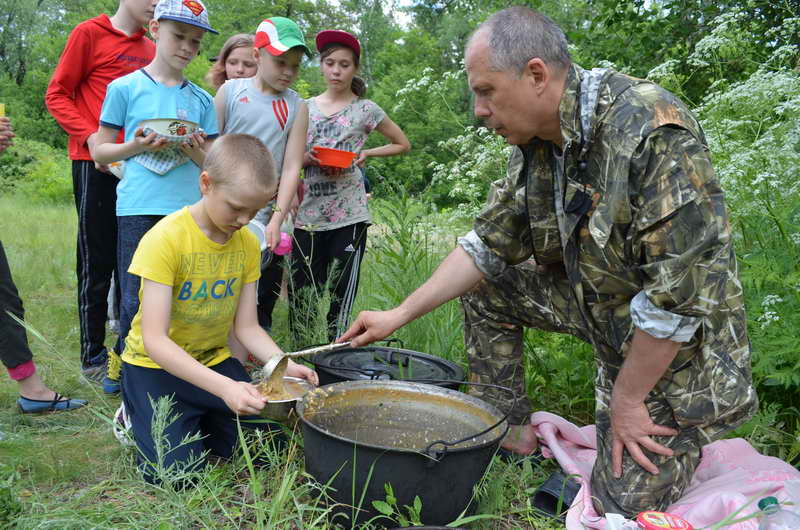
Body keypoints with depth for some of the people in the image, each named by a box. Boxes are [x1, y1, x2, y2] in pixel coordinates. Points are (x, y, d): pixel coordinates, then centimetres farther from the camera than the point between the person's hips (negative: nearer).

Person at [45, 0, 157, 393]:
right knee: (98, 263, 1)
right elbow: (57, 95, -2)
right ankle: (93, 358, 12)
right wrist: (91, 138, -15)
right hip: (96, 166, -5)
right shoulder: (89, 33, -1)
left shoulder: (150, 49, 13)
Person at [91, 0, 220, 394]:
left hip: (188, 210, 3)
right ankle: (124, 359, 21)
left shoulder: (202, 99, 13)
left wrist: (197, 151, -7)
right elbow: (100, 151, 6)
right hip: (138, 209, -3)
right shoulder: (125, 87, 4)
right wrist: (137, 146, -12)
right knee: (135, 301, 0)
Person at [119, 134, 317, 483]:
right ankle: (138, 417, 12)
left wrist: (284, 365, -22)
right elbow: (155, 340, -27)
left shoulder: (248, 244, -5)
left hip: (212, 360, 5)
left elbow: (247, 327, -2)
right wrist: (224, 387, -38)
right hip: (155, 364, -5)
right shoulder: (165, 239, -23)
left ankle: (197, 422, 21)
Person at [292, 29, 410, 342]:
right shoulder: (305, 108, 10)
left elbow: (402, 144, 13)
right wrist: (306, 158, -8)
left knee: (340, 301, -2)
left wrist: (365, 154, -2)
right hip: (308, 215, 3)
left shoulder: (365, 110, 3)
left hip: (348, 217, -3)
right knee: (301, 298, 5)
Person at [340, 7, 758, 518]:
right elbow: (488, 244, 2)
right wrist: (399, 316, 0)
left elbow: (679, 295, -31)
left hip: (679, 348, -7)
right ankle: (513, 432, 13)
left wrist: (626, 399, -20)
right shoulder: (536, 144, -5)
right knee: (486, 288, 4)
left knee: (625, 508, -6)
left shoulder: (652, 131, -31)